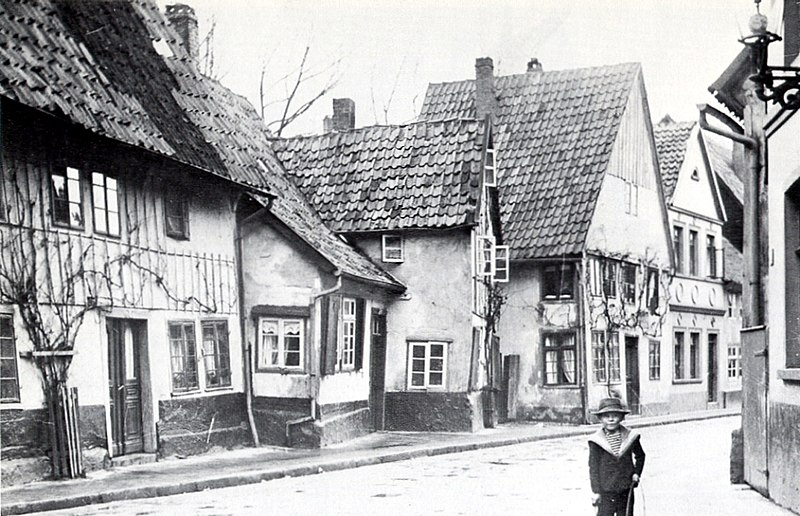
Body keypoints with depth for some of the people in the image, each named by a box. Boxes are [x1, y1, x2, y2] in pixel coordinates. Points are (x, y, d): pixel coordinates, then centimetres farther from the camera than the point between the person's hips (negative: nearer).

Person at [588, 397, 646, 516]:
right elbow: (593, 467, -5)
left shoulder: (630, 437, 0)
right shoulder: (596, 441, -8)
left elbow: (640, 455, 19)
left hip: (626, 489, 3)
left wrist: (637, 473, 5)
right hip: (606, 490, -3)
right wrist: (595, 491, -7)